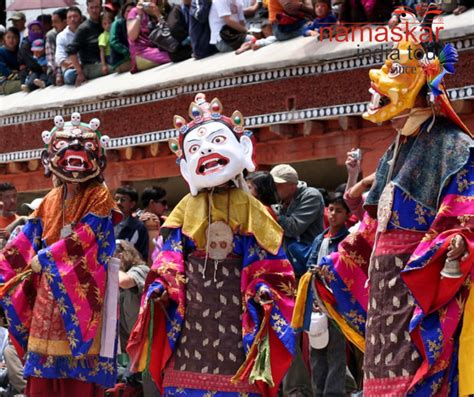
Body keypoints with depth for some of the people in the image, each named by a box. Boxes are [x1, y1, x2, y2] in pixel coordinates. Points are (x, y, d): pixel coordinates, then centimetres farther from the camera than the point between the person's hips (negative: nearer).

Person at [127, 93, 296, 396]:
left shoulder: (248, 206, 4)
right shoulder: (187, 208, 10)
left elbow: (264, 259, 1)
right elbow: (171, 256, 9)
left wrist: (263, 289, -15)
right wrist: (160, 285, -7)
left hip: (234, 309, -2)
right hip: (192, 307, 2)